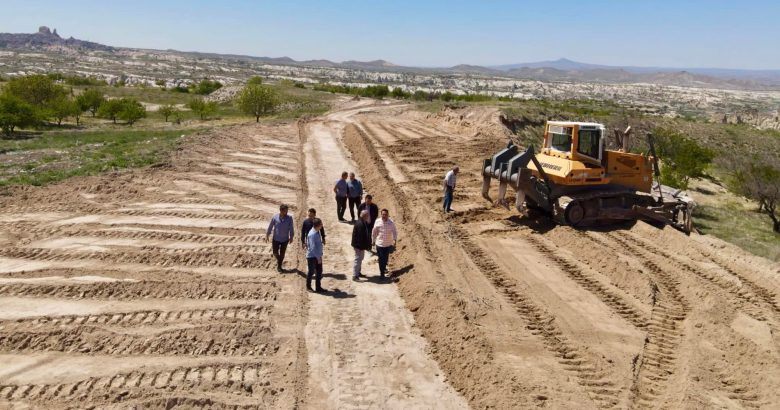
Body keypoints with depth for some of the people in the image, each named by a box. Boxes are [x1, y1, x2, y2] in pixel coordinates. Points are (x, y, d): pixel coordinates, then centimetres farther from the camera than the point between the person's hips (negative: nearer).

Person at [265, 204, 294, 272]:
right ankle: (278, 260, 42)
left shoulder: (289, 218, -13)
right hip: (276, 238, 0)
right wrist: (267, 235, 3)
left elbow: (291, 228, -3)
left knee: (282, 253, 7)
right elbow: (270, 226, -2)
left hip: (285, 239, 0)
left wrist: (291, 237, 0)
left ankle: (279, 266, 25)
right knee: (275, 252, 10)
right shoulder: (275, 217, -13)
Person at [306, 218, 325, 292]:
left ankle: (318, 287, 21)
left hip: (317, 256, 8)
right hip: (312, 256, -8)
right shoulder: (312, 234, -24)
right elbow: (313, 247, -25)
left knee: (319, 271, 12)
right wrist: (318, 257, -21)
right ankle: (308, 286, 27)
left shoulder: (317, 232, 3)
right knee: (311, 272, 8)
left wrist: (320, 256, 13)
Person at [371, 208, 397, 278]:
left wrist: (394, 239, -18)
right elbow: (374, 232, 3)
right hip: (379, 244, -1)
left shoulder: (391, 222, -10)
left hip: (388, 244, 1)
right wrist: (373, 241, 9)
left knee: (386, 258, 17)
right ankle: (382, 273, 8)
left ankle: (384, 268, 44)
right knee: (381, 258, -2)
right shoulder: (378, 222, -9)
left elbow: (394, 232, -5)